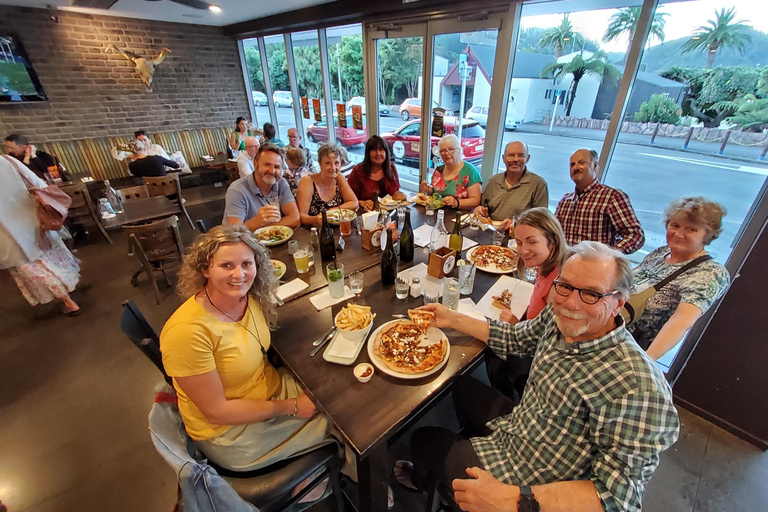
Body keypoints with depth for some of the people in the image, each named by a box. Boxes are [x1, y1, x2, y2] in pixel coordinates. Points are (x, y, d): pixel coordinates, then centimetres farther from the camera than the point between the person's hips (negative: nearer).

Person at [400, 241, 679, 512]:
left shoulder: (635, 386, -35)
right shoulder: (558, 316, -14)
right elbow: (514, 339, 4)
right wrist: (451, 319, 2)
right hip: (513, 427, 6)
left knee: (422, 440, 12)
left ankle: (421, 476, 53)